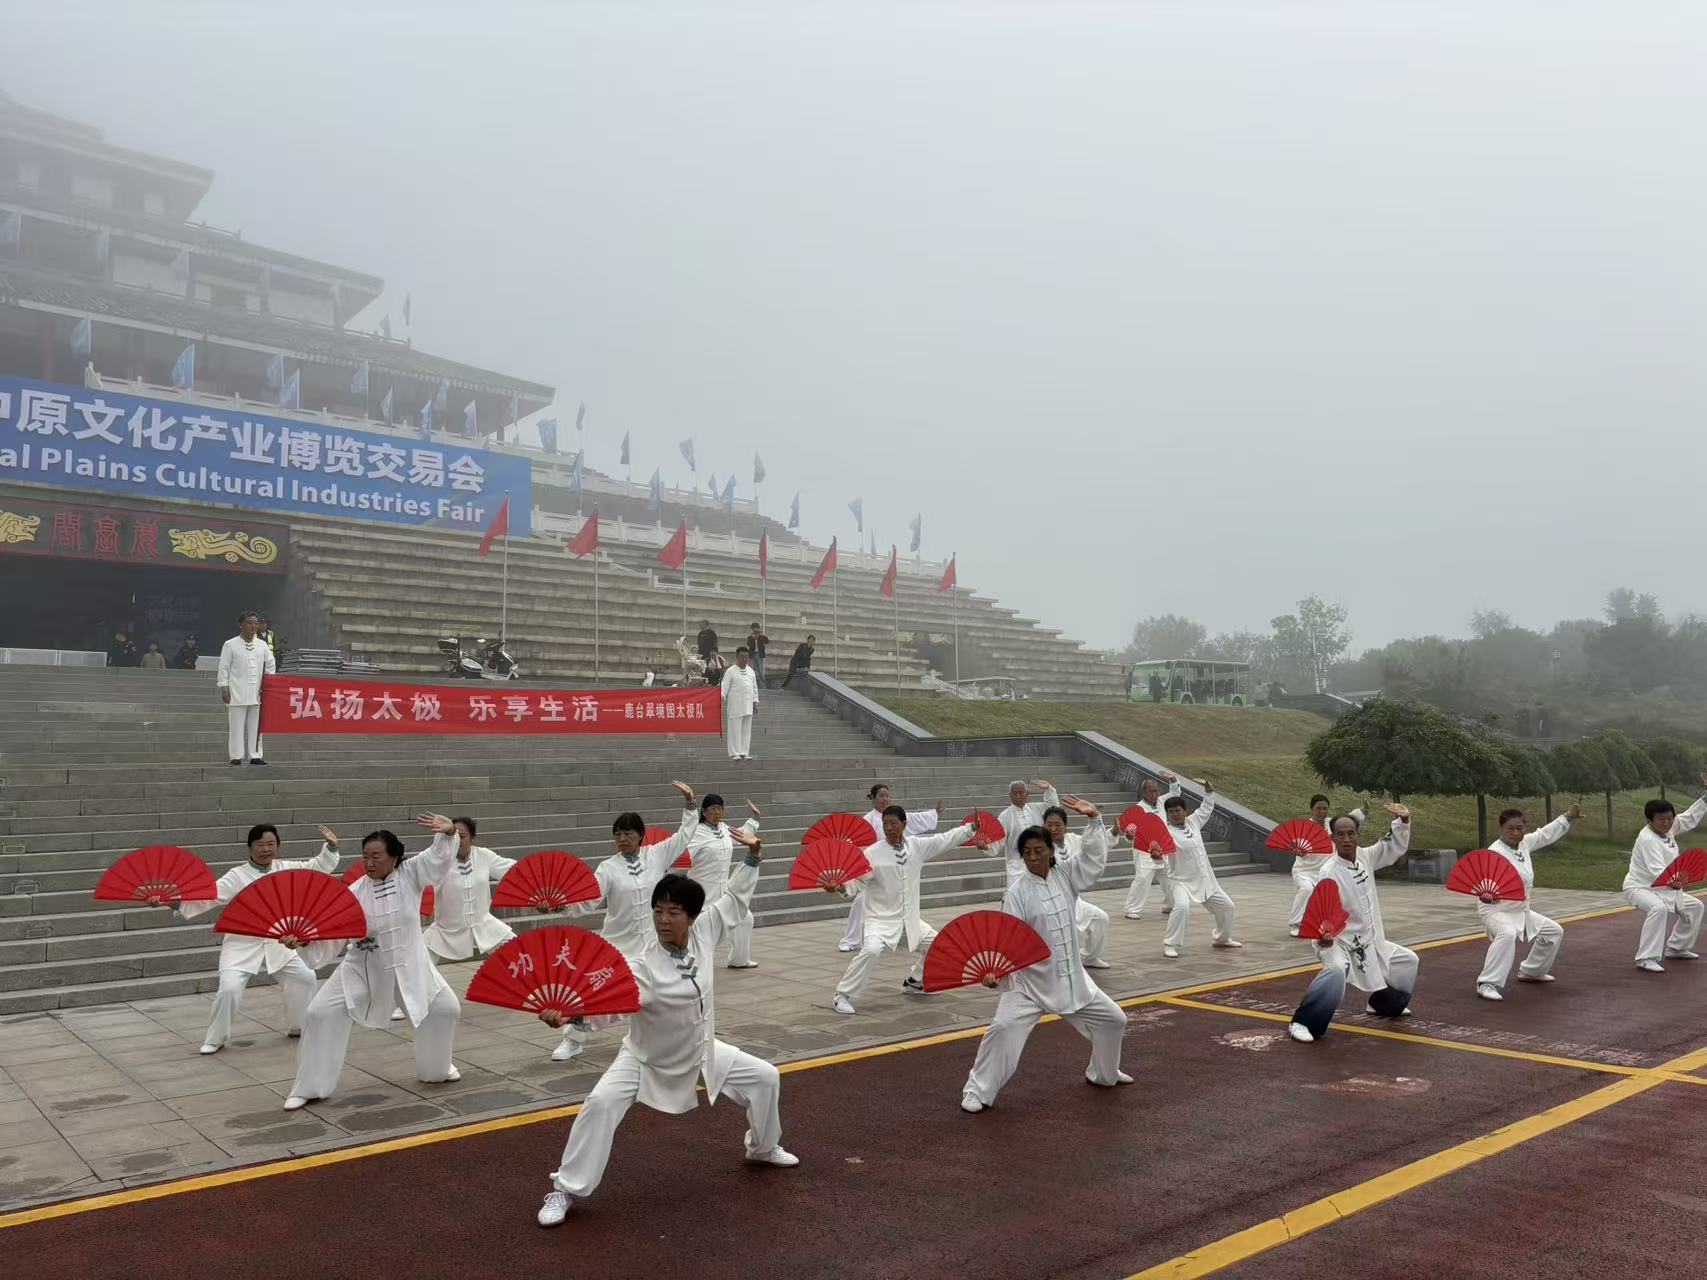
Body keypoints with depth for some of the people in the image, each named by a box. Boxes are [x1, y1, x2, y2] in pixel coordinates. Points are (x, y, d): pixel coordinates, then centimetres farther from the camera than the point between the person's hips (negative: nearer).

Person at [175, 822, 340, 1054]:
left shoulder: (286, 869, 0)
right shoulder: (236, 876, -12)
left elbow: (318, 867, 6)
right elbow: (207, 896, -21)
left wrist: (331, 847, -9)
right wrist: (178, 902, -36)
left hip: (277, 944, 4)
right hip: (242, 944, -4)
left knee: (305, 977, 7)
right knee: (229, 989, -18)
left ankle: (297, 1026, 28)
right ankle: (215, 1039, 6)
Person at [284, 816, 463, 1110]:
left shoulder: (410, 875, -11)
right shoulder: (355, 892, -11)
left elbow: (440, 855, -22)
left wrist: (449, 831, -42)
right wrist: (304, 939, -29)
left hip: (408, 966, 0)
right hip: (362, 968, 0)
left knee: (445, 1008, 3)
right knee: (321, 1014, -8)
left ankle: (436, 1068, 31)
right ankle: (308, 1088, 8)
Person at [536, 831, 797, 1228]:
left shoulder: (704, 933, -19)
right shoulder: (642, 967, -32)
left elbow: (735, 899, -3)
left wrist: (751, 858, -9)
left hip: (701, 1052, 5)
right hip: (646, 1059, -5)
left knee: (765, 1077, 10)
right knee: (601, 1104, -25)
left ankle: (763, 1148, 39)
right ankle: (565, 1190, -7)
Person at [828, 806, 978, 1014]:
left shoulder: (917, 846, -1)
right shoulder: (873, 853, -15)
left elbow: (946, 839, 7)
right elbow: (858, 882, -17)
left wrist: (972, 827, 4)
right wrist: (841, 887, -37)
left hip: (910, 921, 6)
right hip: (881, 919, -6)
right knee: (870, 950, -31)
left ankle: (913, 981, 41)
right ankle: (843, 996, -17)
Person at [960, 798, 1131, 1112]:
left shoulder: (1065, 875, -1)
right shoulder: (1018, 892, -14)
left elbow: (1095, 855, 1)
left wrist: (1094, 819, -13)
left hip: (1071, 979, 5)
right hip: (1030, 981, -5)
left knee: (1113, 1020, 15)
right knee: (1003, 1028, -20)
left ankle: (1103, 1073, 41)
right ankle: (978, 1091, -5)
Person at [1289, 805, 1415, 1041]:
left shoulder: (1365, 857, -4)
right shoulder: (1329, 873, -25)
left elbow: (1395, 847, 10)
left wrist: (1403, 821, -6)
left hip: (1370, 941, 8)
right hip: (1339, 942, -8)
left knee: (1408, 961, 22)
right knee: (1336, 971, -39)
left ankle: (1383, 1004, 45)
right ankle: (1304, 1023, -28)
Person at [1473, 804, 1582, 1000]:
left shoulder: (1524, 844, 0)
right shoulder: (1495, 852, -25)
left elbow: (1546, 834, 18)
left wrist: (1570, 817, 21)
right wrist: (1485, 895, -60)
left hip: (1522, 911, 9)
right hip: (1496, 910, -9)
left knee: (1554, 931, 22)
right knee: (1507, 934, -38)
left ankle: (1530, 971, 40)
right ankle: (1487, 983, -34)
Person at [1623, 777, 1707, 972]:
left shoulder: (1668, 829, -1)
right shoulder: (1647, 839, -27)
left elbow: (1691, 817, 12)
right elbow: (1656, 872, -36)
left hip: (1663, 888, 10)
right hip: (1639, 888, -10)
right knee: (1658, 908, -38)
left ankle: (1676, 948, 32)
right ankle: (1646, 959, -35)